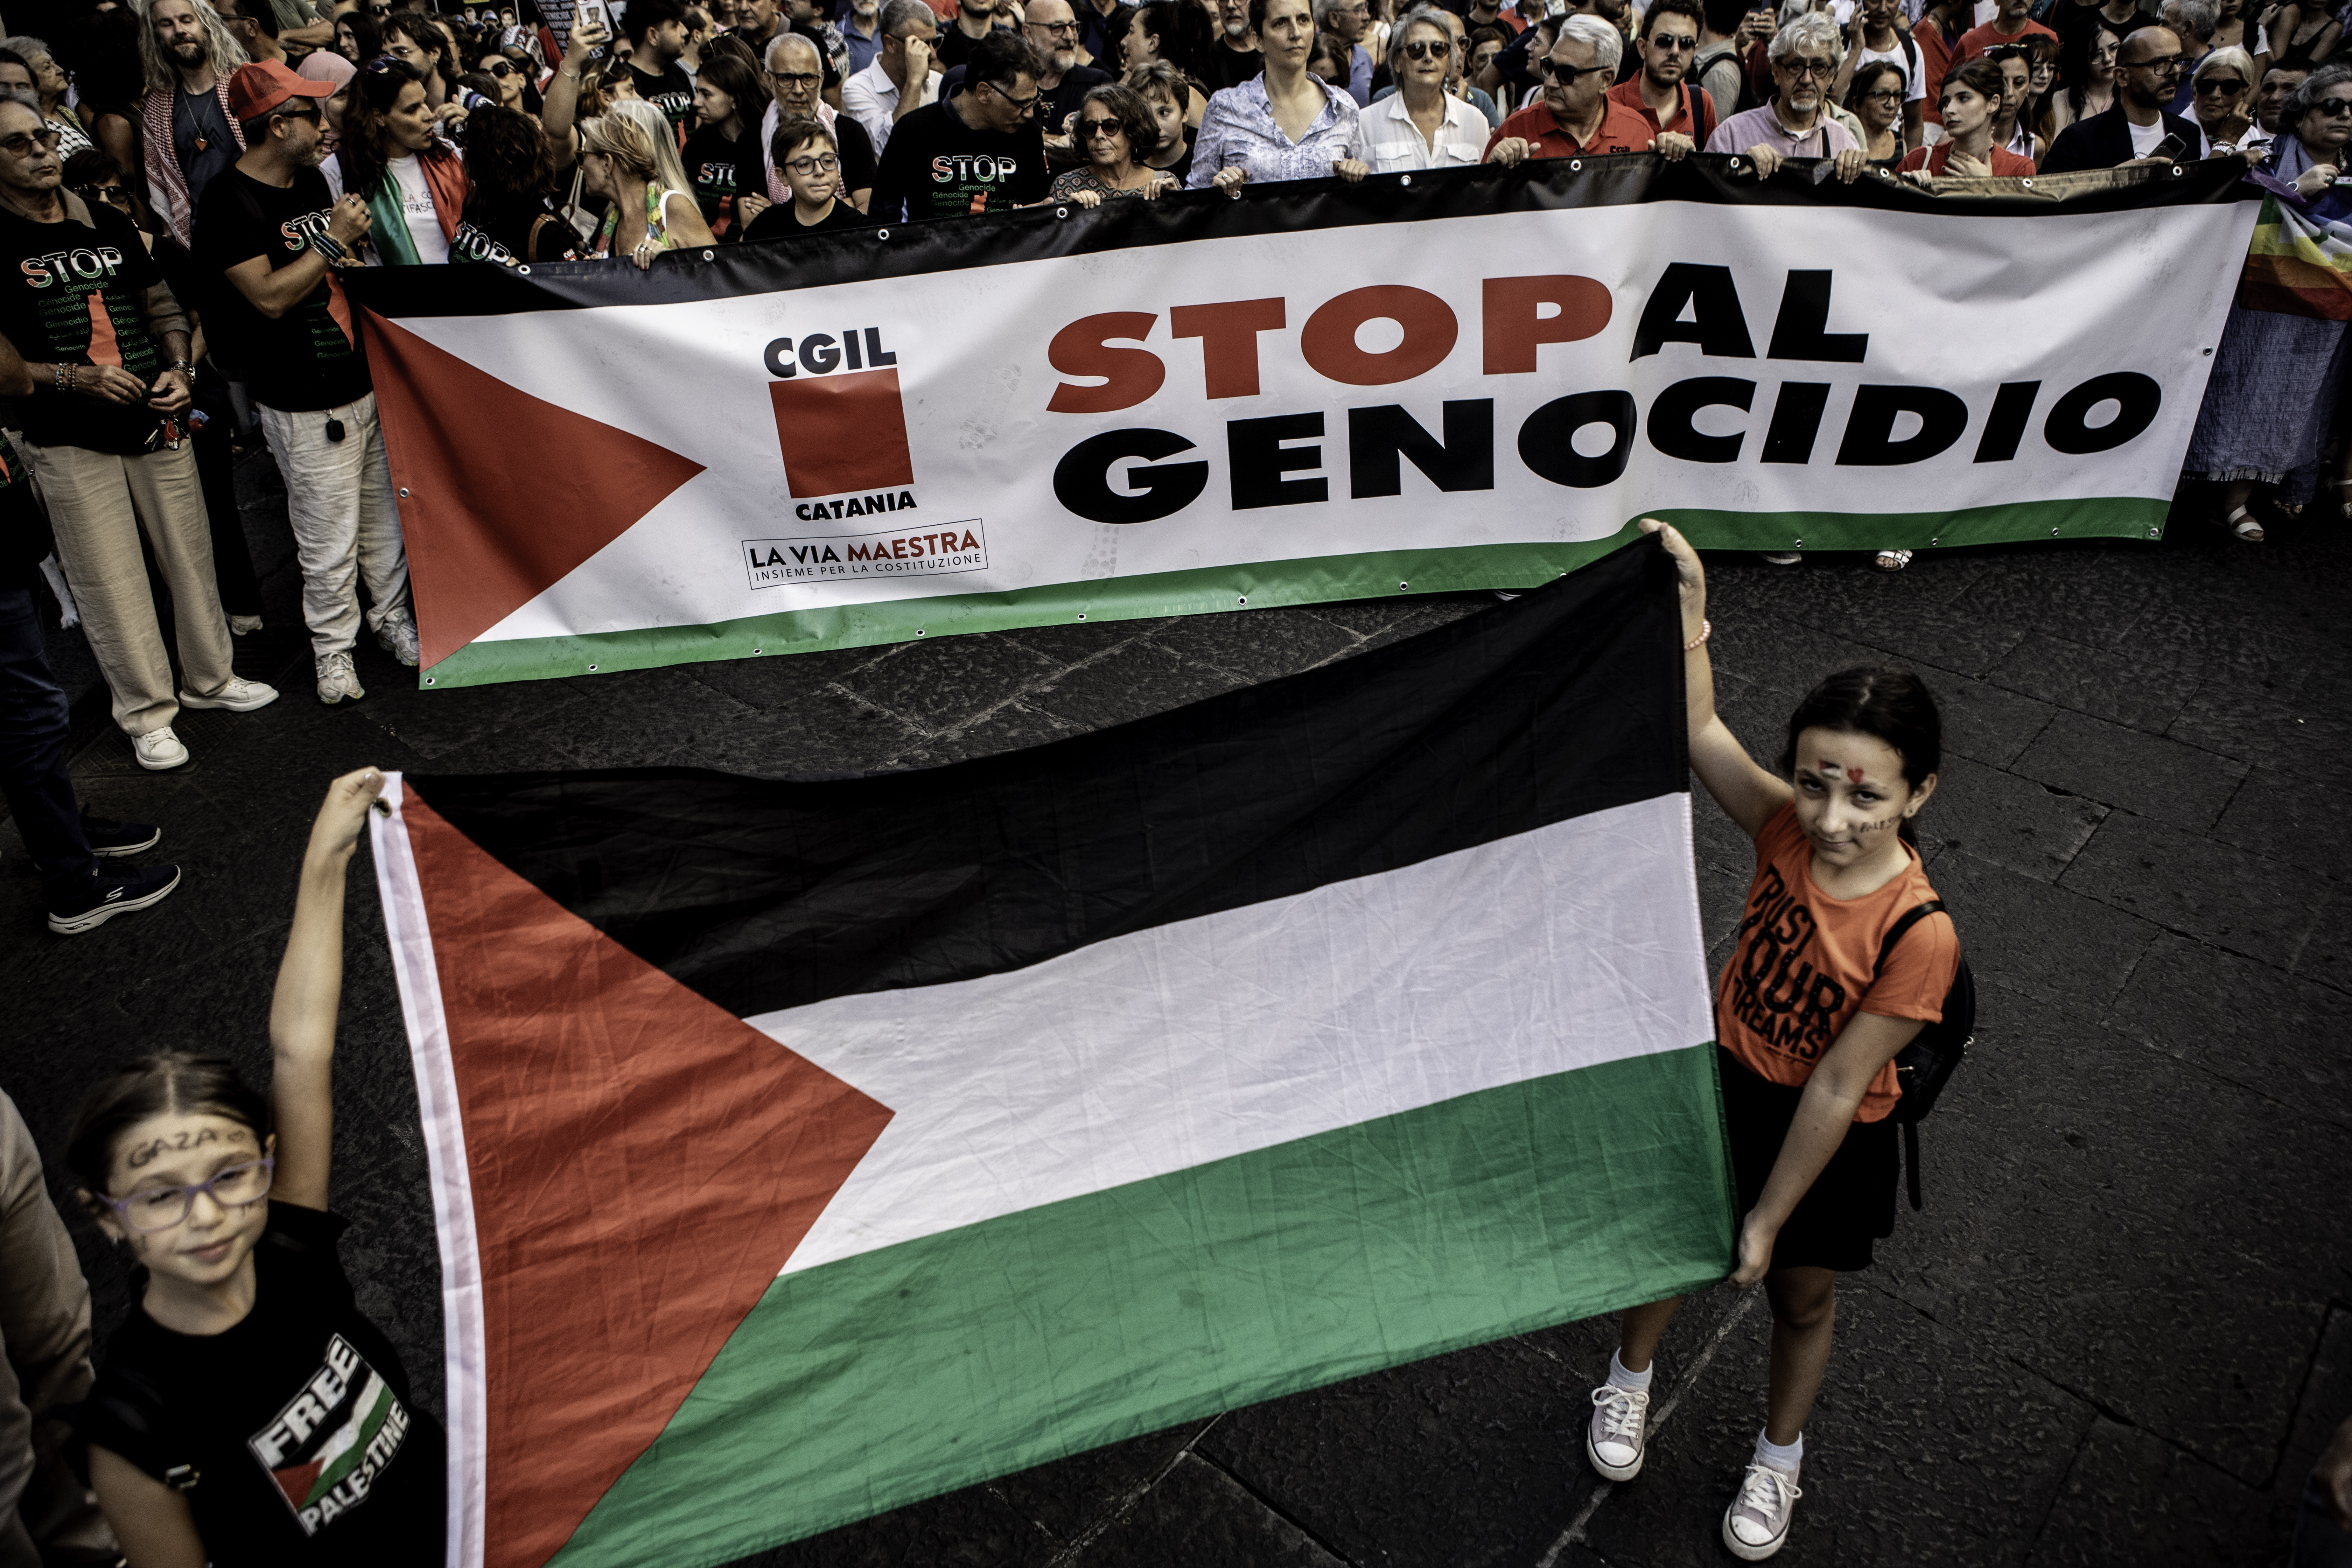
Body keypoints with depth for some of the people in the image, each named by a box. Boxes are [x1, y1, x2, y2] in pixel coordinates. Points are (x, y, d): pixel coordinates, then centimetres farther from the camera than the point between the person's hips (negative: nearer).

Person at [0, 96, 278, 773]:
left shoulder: (110, 224, 9)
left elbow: (162, 306, 14)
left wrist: (178, 369, -3)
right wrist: (73, 377, -19)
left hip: (158, 426, 4)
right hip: (71, 446, -4)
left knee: (192, 560, 12)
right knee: (112, 587, 3)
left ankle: (210, 678, 30)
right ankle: (146, 712, 15)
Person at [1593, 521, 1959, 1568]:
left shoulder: (1919, 935, -32)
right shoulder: (1787, 826, -22)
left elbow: (1834, 1089, -25)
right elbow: (1699, 730, -27)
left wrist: (1767, 1222, -16)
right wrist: (1690, 606, -41)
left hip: (1829, 1137, -3)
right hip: (1726, 1079, 3)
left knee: (1802, 1298, 23)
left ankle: (1778, 1458, 53)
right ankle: (1630, 1381, 56)